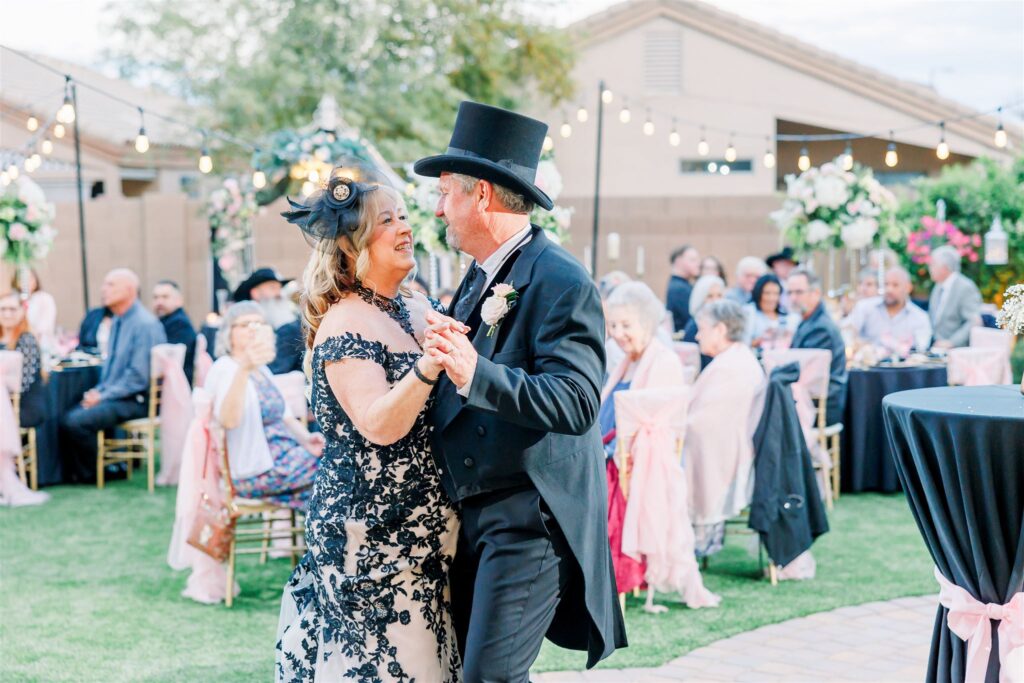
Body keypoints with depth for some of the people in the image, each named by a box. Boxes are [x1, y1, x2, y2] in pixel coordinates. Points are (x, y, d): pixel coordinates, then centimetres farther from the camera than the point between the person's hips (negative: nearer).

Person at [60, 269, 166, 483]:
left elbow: (139, 377, -19)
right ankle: (77, 469, 5)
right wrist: (98, 391, 3)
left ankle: (92, 473, 0)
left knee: (75, 422, -21)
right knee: (68, 416, -9)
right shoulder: (118, 321, 13)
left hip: (136, 401, -8)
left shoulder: (145, 324, -15)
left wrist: (103, 396, -16)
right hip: (113, 395, 8)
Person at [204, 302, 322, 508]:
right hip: (257, 473, -8)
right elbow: (229, 420, -32)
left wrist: (306, 439, -1)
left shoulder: (262, 369, 16)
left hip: (284, 457, 8)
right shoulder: (224, 369, -12)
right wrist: (244, 368, -47)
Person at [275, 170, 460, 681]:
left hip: (425, 528, 8)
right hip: (370, 534, -8)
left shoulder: (418, 309, 9)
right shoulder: (345, 325, -14)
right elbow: (379, 426, -25)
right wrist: (428, 366, -39)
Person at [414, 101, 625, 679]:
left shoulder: (561, 281, -15)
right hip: (476, 512, 9)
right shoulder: (481, 278, 13)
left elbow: (576, 402, -26)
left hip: (531, 516, -9)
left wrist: (476, 375, -36)